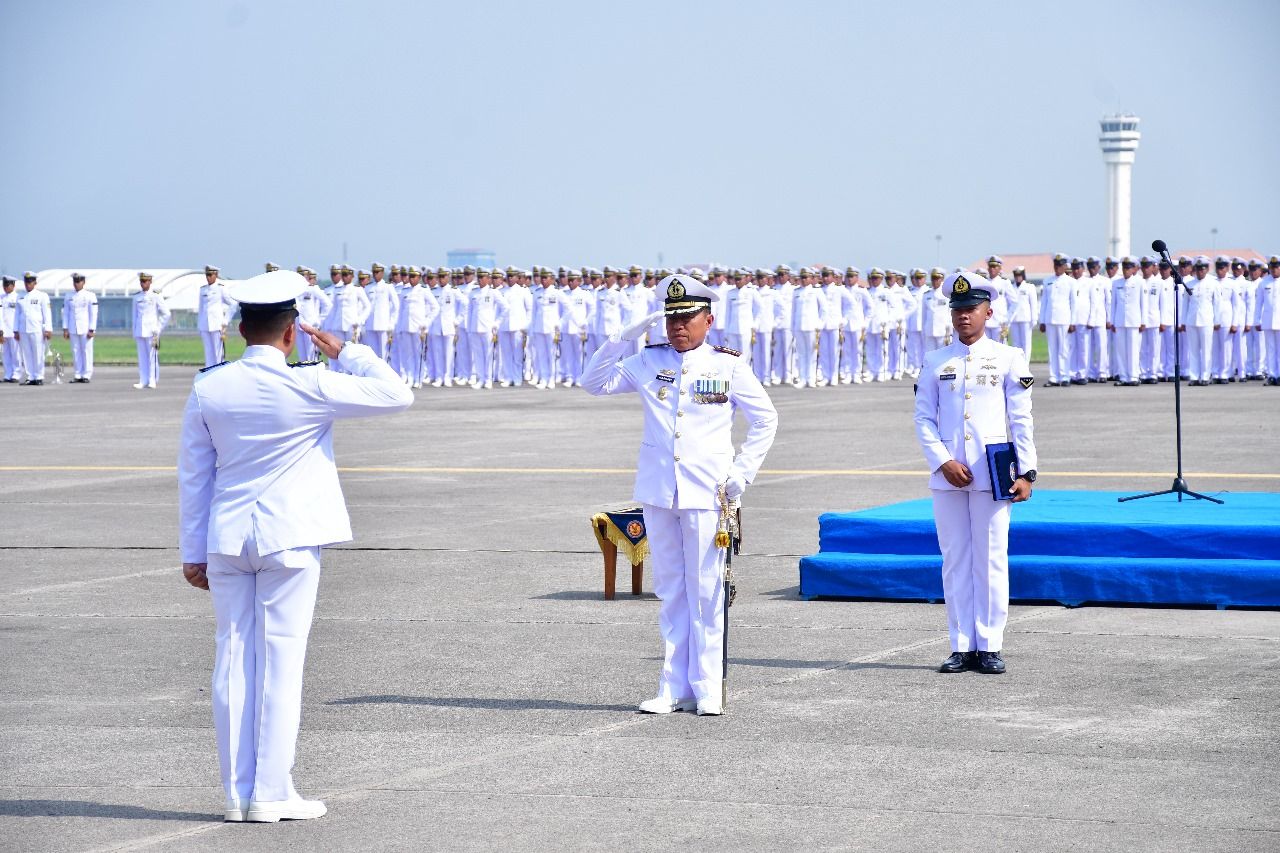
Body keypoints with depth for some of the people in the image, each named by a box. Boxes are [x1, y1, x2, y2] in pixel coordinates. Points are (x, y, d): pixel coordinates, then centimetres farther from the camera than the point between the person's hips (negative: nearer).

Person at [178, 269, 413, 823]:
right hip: (290, 539, -4)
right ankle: (271, 794, 0)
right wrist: (347, 353, 6)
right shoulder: (307, 387, -11)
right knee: (281, 659, 0)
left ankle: (238, 792, 10)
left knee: (234, 659, 7)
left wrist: (193, 551, 14)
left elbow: (193, 475, 7)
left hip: (227, 540, 4)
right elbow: (396, 396, -5)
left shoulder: (209, 388, 2)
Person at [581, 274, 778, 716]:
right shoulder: (648, 362, 8)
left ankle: (707, 689, 5)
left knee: (705, 592, -1)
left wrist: (742, 471, 0)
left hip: (706, 495, -3)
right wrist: (625, 338, -6)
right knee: (670, 592, 8)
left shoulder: (729, 365, 2)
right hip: (657, 493, 3)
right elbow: (595, 382, 5)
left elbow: (765, 419, 9)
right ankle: (674, 687, 12)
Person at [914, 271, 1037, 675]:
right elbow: (923, 419, 5)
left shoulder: (1009, 359, 4)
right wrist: (943, 461, -9)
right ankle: (961, 646, 8)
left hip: (992, 475, -2)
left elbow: (1021, 420, 2)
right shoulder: (936, 363, 8)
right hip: (947, 475, 2)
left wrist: (1025, 472, -5)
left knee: (991, 560, 0)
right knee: (955, 560, 4)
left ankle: (989, 647, 5)